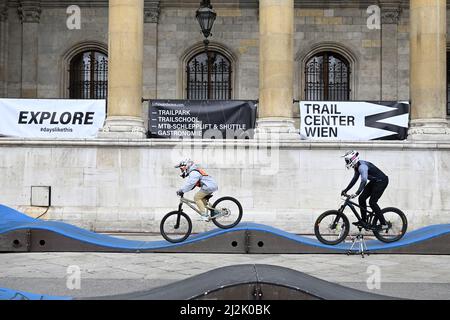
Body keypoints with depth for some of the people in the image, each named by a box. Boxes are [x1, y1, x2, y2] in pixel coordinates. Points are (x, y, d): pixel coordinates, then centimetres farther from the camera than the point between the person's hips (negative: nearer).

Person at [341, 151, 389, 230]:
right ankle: (364, 222, 11)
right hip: (374, 181, 10)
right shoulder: (357, 166, 2)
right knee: (361, 198, 4)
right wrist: (345, 190, 8)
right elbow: (354, 179, 12)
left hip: (382, 181, -10)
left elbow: (364, 180, -40)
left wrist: (356, 193, -47)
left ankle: (383, 224, -5)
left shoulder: (362, 166, -28)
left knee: (372, 202, -14)